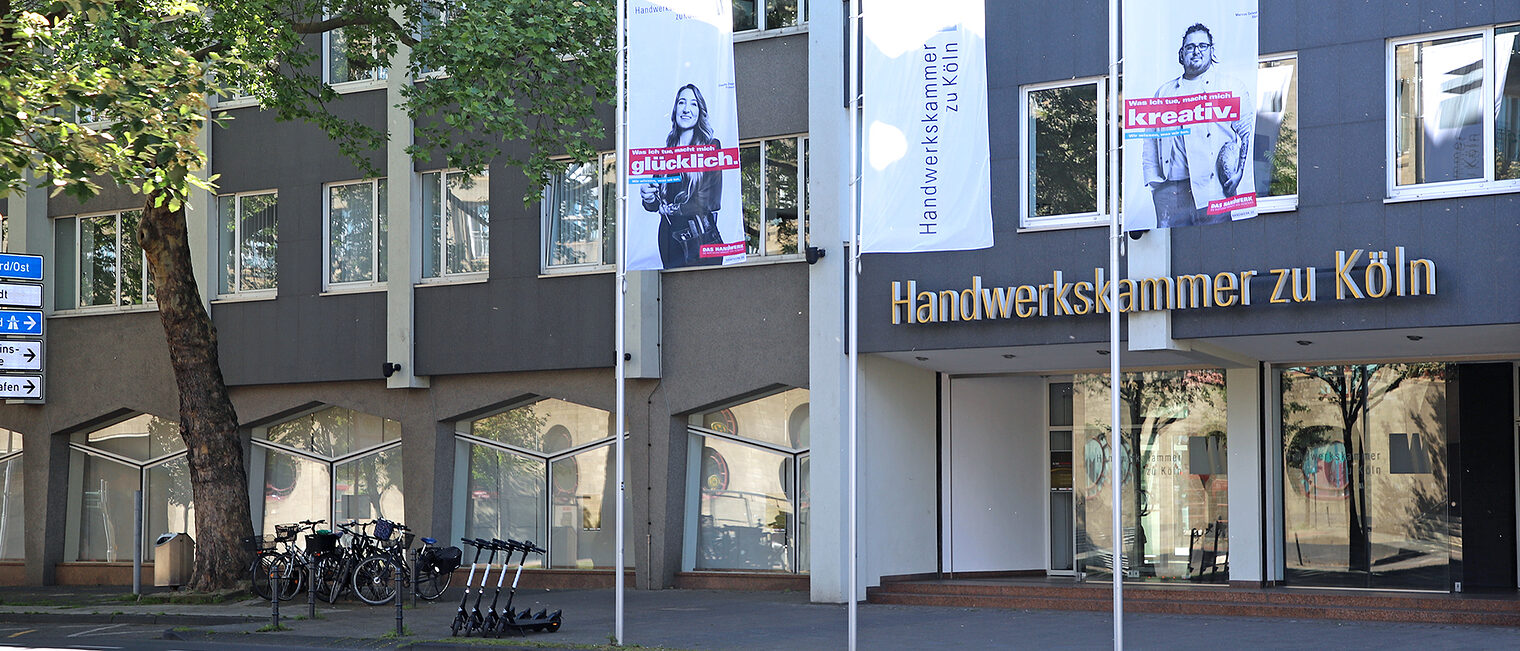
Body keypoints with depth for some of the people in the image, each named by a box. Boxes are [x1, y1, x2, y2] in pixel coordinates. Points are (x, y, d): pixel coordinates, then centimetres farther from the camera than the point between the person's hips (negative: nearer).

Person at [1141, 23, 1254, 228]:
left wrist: (1239, 173, -10)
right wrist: (1153, 181, 7)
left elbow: (1248, 133, 4)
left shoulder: (1231, 86, 13)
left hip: (1213, 188, -3)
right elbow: (1151, 146, 20)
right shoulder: (1164, 92, 23)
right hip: (1170, 190, 3)